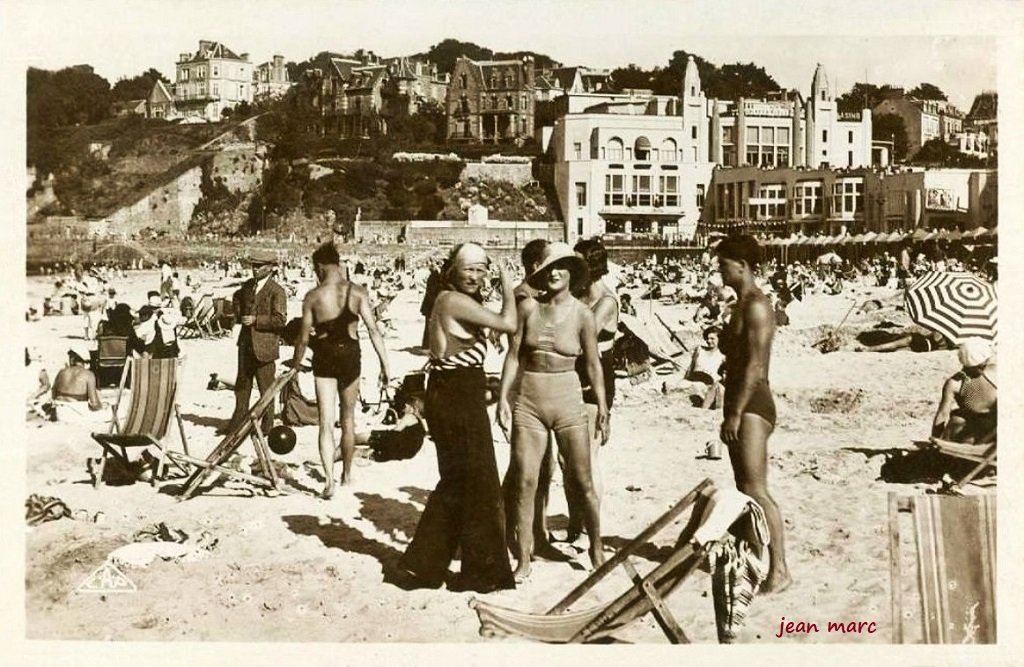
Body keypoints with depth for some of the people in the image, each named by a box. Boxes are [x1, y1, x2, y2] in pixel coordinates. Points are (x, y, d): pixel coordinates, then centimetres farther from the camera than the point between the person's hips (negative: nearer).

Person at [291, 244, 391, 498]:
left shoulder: (312, 297, -8)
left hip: (323, 358, -1)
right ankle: (346, 473, 32)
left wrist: (295, 364, 13)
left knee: (326, 422, 1)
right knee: (348, 418, 18)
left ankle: (329, 480, -11)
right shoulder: (357, 292, -8)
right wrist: (385, 364, -6)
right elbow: (373, 329, -11)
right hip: (350, 356, 1)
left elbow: (304, 338, -3)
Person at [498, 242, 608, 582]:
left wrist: (603, 408, 3)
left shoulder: (582, 314, -4)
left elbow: (593, 364, 2)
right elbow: (513, 355, 4)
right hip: (528, 402, 1)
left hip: (568, 402, -1)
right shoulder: (528, 307, 0)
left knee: (582, 483, 4)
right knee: (525, 482, 1)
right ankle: (523, 559, 12)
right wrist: (503, 398, 0)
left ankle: (597, 549, 25)